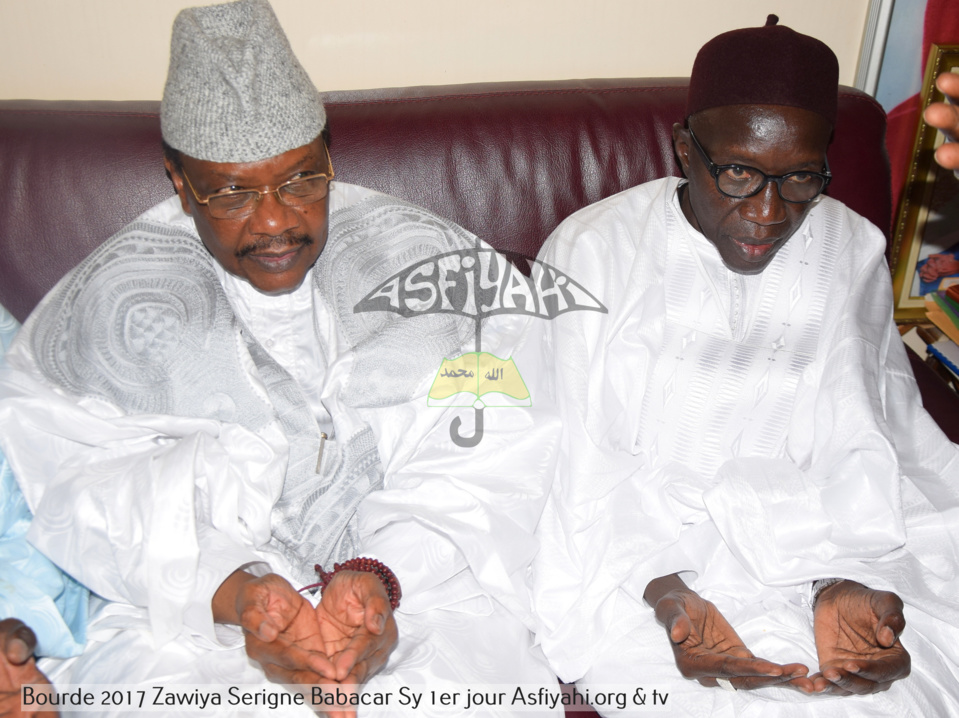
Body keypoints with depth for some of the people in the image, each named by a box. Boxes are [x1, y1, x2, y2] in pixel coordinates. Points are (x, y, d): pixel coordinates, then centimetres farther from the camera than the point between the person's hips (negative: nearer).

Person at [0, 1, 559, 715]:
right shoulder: (114, 306, 0)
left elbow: (482, 466, -7)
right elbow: (93, 506, -9)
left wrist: (380, 575, -24)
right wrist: (231, 595, -27)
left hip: (424, 588, 1)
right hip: (193, 618, 0)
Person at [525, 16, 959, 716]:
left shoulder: (853, 252, 2)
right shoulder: (593, 251, -7)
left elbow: (859, 447, -3)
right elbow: (573, 458, -10)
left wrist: (847, 579, -21)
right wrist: (665, 591, -23)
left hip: (812, 541, 3)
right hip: (633, 548, -3)